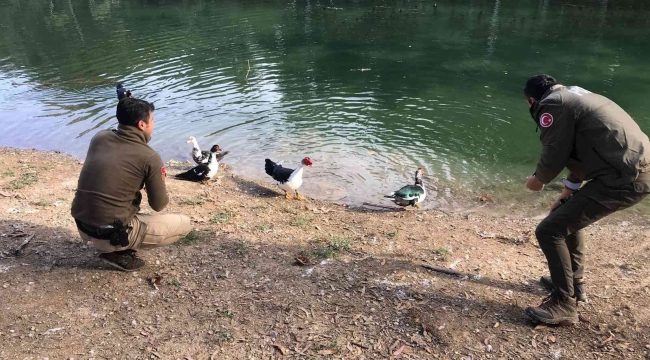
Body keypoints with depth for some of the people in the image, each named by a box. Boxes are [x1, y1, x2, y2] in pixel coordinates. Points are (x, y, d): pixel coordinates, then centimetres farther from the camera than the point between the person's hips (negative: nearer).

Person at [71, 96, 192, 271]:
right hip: (113, 234, -7)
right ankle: (120, 252, 2)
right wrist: (159, 182, 17)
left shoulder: (99, 137, 3)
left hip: (82, 226, 7)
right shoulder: (150, 157, -13)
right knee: (184, 224, 6)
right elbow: (159, 205, -3)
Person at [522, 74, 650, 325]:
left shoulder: (551, 105, -7)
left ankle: (564, 305, 5)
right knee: (567, 214, 26)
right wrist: (569, 191, 33)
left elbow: (554, 156, -9)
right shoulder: (574, 95, 23)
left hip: (623, 178, -10)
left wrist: (538, 180, 13)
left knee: (550, 230, -7)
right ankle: (574, 283, 37)